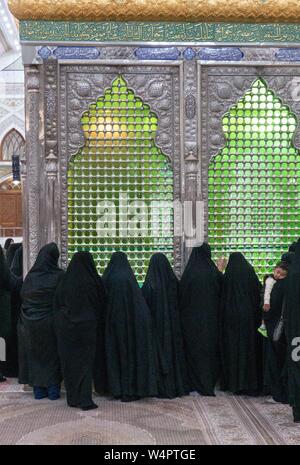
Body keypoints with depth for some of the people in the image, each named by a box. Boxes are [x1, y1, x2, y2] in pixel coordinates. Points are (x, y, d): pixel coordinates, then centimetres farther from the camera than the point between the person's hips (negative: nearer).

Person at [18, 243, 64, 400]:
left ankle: (38, 390, 15)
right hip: (51, 322, -2)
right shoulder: (59, 275, -10)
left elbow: (22, 295, 4)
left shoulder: (31, 275, -2)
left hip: (30, 323, 2)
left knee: (34, 354, 11)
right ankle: (53, 390, 8)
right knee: (52, 354, 8)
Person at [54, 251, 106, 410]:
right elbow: (101, 304, 3)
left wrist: (59, 325, 16)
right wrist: (97, 320, 18)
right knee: (85, 361, 4)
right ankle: (85, 400, -2)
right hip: (87, 326, -2)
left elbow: (57, 305, 5)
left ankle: (73, 398, 17)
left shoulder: (65, 282, -3)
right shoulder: (94, 281, -8)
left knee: (69, 361, 11)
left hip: (66, 327, 2)